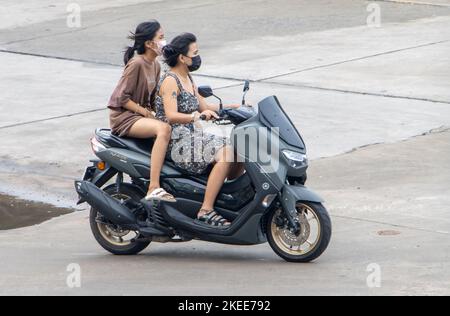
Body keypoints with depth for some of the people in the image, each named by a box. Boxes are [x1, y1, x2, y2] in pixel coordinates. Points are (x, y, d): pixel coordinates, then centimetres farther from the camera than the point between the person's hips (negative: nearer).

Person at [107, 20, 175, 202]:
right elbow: (121, 98, -16)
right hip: (124, 117, -9)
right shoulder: (136, 63, -15)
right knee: (163, 129, -33)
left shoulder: (155, 65, 12)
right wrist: (145, 112, -15)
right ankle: (154, 188, -42)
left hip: (142, 114, 9)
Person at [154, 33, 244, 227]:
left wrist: (233, 107, 10)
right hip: (175, 143, -10)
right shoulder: (170, 81, -12)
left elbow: (204, 108, 22)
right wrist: (196, 116, -41)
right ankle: (206, 211, -30)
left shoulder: (187, 79, 17)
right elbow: (171, 116, -25)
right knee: (225, 153, -28)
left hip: (191, 137, 10)